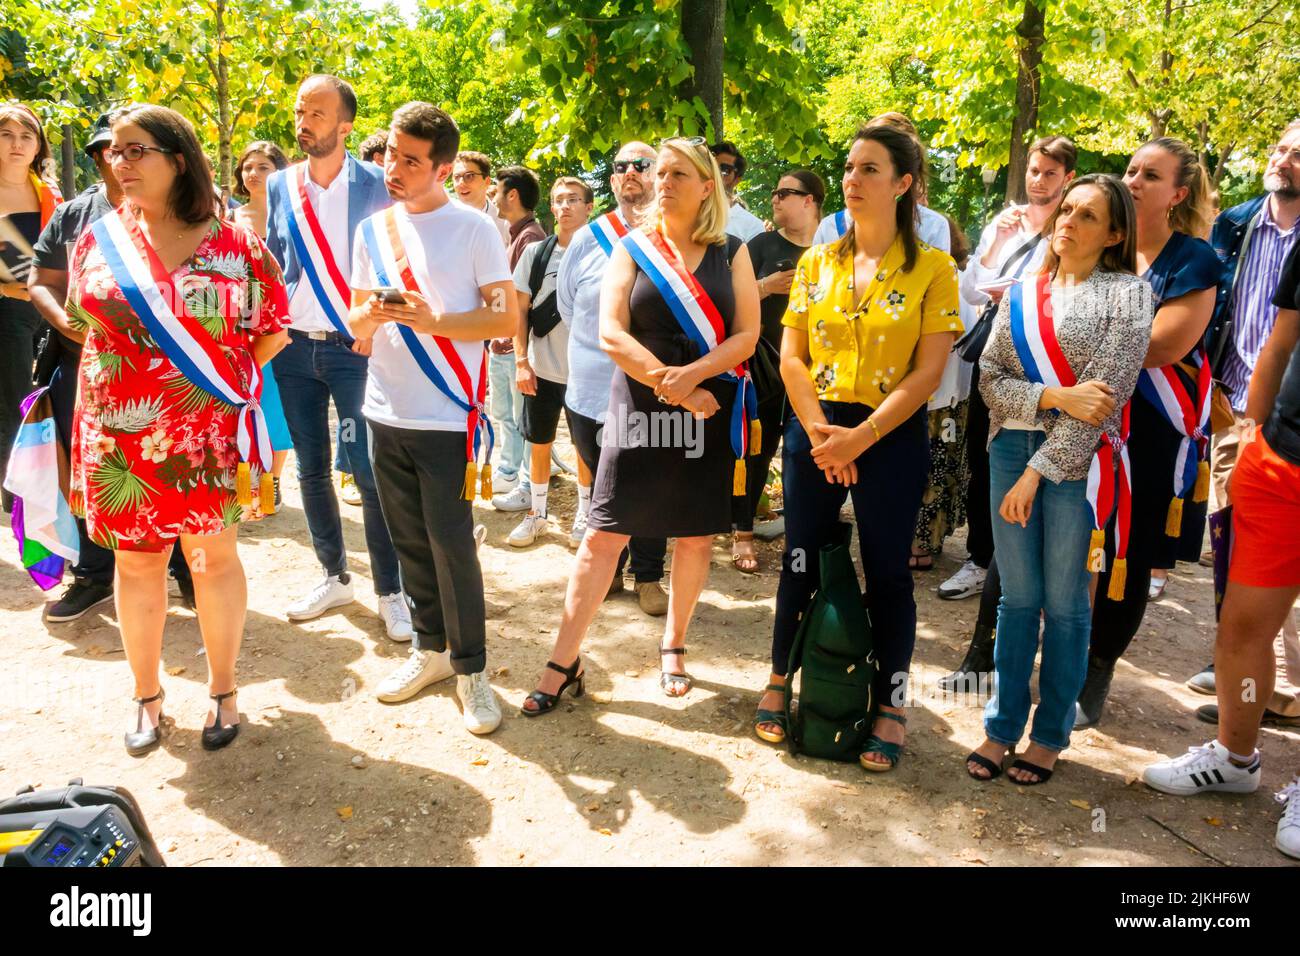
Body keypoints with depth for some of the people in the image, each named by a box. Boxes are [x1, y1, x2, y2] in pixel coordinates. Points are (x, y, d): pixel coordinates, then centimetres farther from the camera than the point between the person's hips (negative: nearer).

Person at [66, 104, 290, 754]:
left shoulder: (234, 243, -3)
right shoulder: (100, 238, 5)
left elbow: (273, 330, 1)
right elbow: (87, 328, 13)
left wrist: (223, 379, 0)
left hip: (209, 436, -2)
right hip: (121, 438, 3)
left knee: (214, 557, 6)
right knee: (136, 559, 10)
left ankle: (223, 692, 23)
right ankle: (146, 697, 26)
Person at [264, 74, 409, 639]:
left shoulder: (374, 186, -4)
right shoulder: (280, 185, 8)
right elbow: (273, 264, 14)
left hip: (355, 349, -4)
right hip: (294, 348, 5)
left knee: (370, 472, -6)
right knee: (311, 470, 11)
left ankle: (390, 591, 6)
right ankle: (334, 577, 26)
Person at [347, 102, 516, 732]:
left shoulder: (474, 230, -5)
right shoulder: (372, 230, 10)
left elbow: (506, 319, -8)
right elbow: (356, 324, 13)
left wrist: (431, 320, -20)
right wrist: (368, 316, -11)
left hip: (448, 418, -5)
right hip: (386, 413, 5)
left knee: (452, 544, -3)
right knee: (409, 541, 13)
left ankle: (471, 668, 12)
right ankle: (429, 647, 29)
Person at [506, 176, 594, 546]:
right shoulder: (535, 253, 3)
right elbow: (520, 310, 5)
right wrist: (521, 361, -2)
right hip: (541, 368, 2)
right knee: (539, 443, 10)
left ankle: (584, 515, 23)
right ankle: (537, 513, 25)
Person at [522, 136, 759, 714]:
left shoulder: (731, 254, 6)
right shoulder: (632, 249, 4)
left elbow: (747, 336, -2)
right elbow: (611, 335, -6)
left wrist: (691, 374, -18)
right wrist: (666, 382, -16)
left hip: (709, 411, 1)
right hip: (639, 407, -1)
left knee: (696, 536, 8)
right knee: (604, 533, -2)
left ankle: (673, 647, 28)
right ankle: (565, 662, 6)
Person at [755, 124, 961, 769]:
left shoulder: (932, 269, -3)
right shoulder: (816, 262, 6)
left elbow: (928, 372, -9)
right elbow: (791, 357, 2)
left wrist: (861, 436, -17)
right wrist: (820, 432, -11)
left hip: (893, 438, -2)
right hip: (814, 431, 3)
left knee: (887, 572, 6)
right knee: (801, 560, 10)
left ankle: (890, 706, 21)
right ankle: (779, 680, 28)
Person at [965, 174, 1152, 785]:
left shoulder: (1127, 294, -1)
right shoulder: (1021, 294, 11)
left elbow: (1107, 392, -10)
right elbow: (990, 378, 4)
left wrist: (1038, 472, -15)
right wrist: (1056, 396, -15)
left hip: (1080, 459, -3)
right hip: (1012, 447, 3)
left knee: (1064, 603, 4)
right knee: (1017, 598, 8)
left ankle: (1050, 735, 19)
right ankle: (1002, 726, 19)